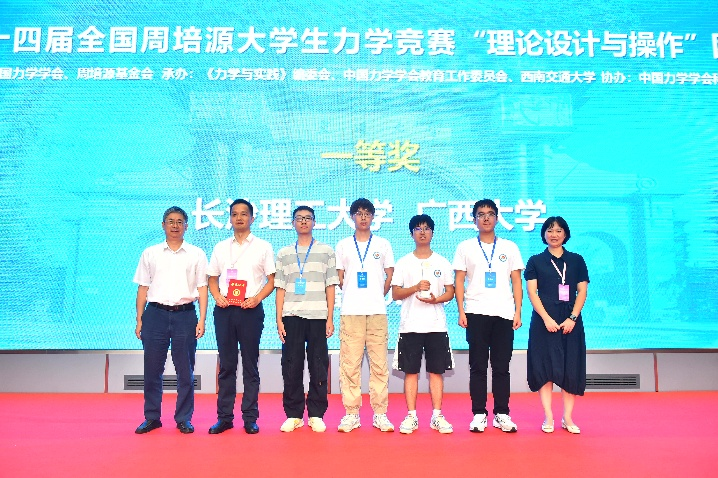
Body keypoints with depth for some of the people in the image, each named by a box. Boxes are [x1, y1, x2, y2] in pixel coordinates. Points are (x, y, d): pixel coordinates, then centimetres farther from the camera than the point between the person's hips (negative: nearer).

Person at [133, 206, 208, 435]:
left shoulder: (196, 254, 7)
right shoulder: (150, 253, 10)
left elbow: (202, 288, 4)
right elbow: (142, 288, 10)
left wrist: (202, 320, -4)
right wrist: (139, 320, 4)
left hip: (185, 314, -1)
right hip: (155, 313, 1)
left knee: (185, 371, 4)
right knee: (152, 369, 6)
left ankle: (183, 418, 16)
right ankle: (151, 417, 19)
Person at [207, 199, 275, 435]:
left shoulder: (263, 247, 5)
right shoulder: (220, 247, 13)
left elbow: (272, 280, 3)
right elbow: (212, 278, 15)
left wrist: (257, 298, -13)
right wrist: (217, 296, -4)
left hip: (250, 309, -2)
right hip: (224, 310, 3)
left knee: (250, 365, 3)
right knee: (226, 364, 7)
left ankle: (250, 418, 10)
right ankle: (224, 416, 15)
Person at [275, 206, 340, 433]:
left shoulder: (326, 251, 8)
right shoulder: (284, 254, 12)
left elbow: (330, 287, 6)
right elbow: (280, 289, 10)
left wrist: (330, 318, -1)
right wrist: (279, 319, 2)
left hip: (318, 316, -1)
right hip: (291, 316, 1)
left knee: (319, 366, 2)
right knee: (291, 366, 2)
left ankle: (316, 415, 12)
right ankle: (293, 415, 13)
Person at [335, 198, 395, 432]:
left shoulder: (383, 244, 10)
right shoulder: (343, 245, 10)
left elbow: (390, 277, 12)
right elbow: (339, 278, 11)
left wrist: (377, 297, 9)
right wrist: (353, 295, 9)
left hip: (377, 311, 0)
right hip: (350, 312, 0)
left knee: (379, 364, 1)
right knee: (349, 364, 1)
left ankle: (380, 413, 10)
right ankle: (351, 413, 10)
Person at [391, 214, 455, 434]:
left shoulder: (442, 263, 9)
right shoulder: (403, 263, 6)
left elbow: (450, 291, 7)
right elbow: (395, 293, 2)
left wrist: (436, 299, -14)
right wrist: (416, 287, -15)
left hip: (436, 325, 1)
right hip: (410, 325, 0)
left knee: (436, 371, 3)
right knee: (410, 371, 2)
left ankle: (437, 416, 12)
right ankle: (411, 416, 11)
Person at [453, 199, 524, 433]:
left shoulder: (509, 247, 10)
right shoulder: (465, 247, 7)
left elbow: (516, 281, 9)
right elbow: (459, 281, 5)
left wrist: (518, 311, 1)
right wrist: (461, 312, -4)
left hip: (504, 314, 1)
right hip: (476, 314, -1)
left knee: (501, 367, 5)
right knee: (477, 366, 3)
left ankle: (502, 414, 14)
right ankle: (478, 414, 10)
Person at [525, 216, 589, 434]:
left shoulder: (576, 260, 10)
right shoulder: (536, 261, 6)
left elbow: (582, 292, 5)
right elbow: (532, 292, -1)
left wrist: (572, 318, -8)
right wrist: (547, 318, -12)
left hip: (570, 321, 2)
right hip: (544, 320, -1)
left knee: (571, 368, 2)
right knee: (545, 367, -2)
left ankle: (567, 417, 10)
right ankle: (548, 417, 5)